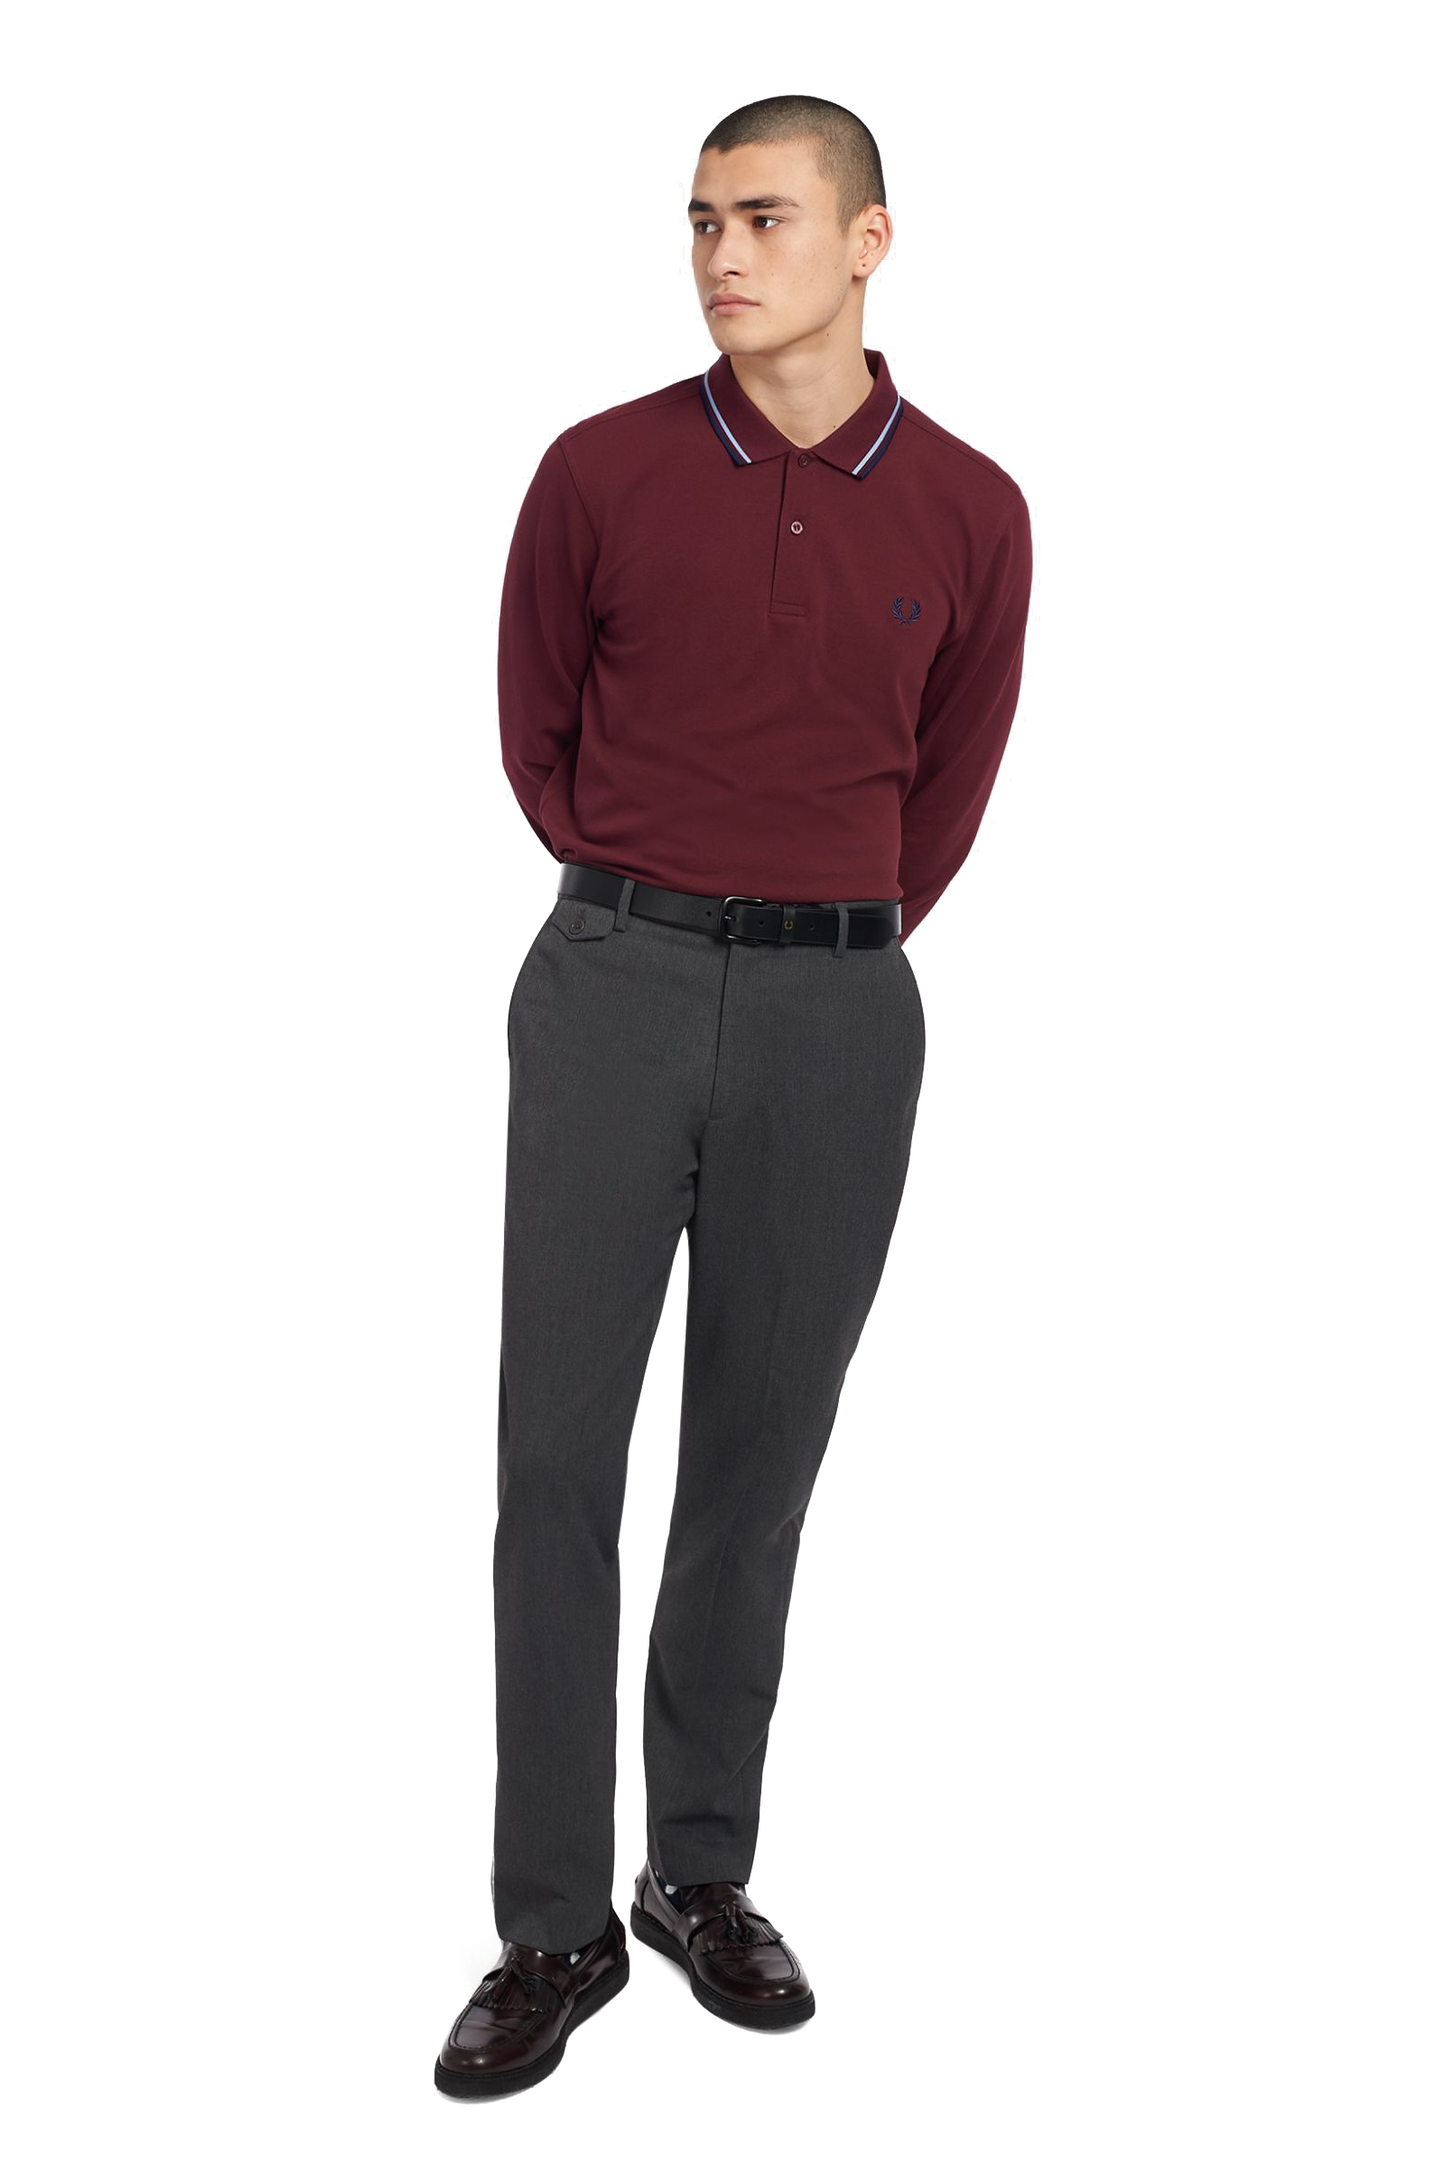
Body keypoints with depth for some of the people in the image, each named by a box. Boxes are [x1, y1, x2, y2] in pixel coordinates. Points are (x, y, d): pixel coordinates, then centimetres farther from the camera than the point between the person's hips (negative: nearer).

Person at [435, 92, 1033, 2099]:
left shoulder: (971, 513, 3)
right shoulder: (600, 472, 0)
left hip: (839, 1012, 1)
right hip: (611, 991, -1)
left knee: (760, 1457, 8)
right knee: (558, 1448, -3)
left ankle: (703, 1871, 24)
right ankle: (554, 1923, 9)